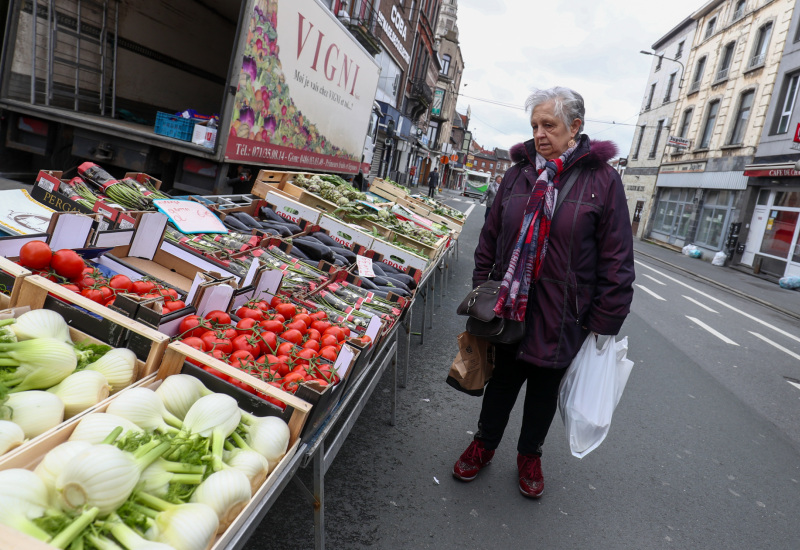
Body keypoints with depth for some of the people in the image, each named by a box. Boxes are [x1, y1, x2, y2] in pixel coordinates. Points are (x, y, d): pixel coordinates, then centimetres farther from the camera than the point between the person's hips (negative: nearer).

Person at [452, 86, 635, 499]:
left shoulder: (601, 180, -7)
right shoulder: (519, 173, 4)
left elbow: (616, 258, -7)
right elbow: (491, 235, 9)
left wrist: (605, 320, -9)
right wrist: (481, 289, 6)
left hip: (562, 314, -2)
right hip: (509, 305, 2)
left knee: (545, 388, 16)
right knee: (502, 379, 16)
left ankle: (530, 455, 39)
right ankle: (484, 444, 37)